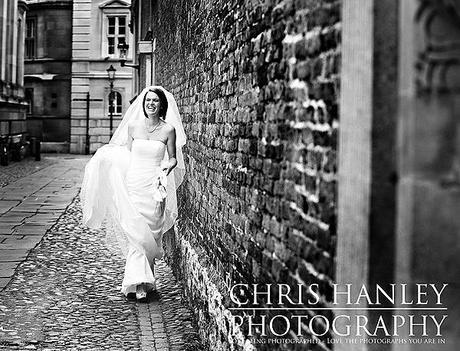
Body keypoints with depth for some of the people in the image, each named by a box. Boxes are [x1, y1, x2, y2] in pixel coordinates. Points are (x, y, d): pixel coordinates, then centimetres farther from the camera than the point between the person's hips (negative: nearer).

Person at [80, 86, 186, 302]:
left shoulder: (168, 130, 0)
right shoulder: (133, 126, 5)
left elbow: (173, 158, 6)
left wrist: (168, 166, -13)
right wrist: (107, 156, 8)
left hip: (154, 187, -1)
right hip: (134, 184, 1)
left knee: (151, 234, 2)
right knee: (136, 233, -8)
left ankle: (142, 280, 18)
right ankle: (140, 284, -6)